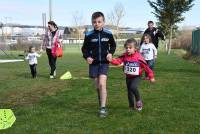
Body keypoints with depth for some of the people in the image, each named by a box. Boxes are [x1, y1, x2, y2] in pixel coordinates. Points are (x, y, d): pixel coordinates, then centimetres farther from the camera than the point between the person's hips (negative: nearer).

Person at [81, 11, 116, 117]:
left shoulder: (108, 34, -4)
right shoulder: (89, 35, -5)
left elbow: (113, 45, 13)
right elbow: (84, 48, 6)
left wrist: (110, 53, -5)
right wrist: (87, 57, -11)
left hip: (104, 62, -1)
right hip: (93, 63, 2)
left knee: (102, 84, -17)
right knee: (97, 86, 10)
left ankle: (103, 108, -12)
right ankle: (101, 104, 30)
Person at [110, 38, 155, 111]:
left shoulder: (138, 57, -16)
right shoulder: (124, 56, -6)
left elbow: (145, 66, -10)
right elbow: (118, 60, -20)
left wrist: (151, 76, -6)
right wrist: (111, 60, -42)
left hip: (136, 77, -4)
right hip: (128, 77, 5)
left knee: (133, 87, -29)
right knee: (129, 92, 12)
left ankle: (138, 100, -3)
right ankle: (131, 107, 29)